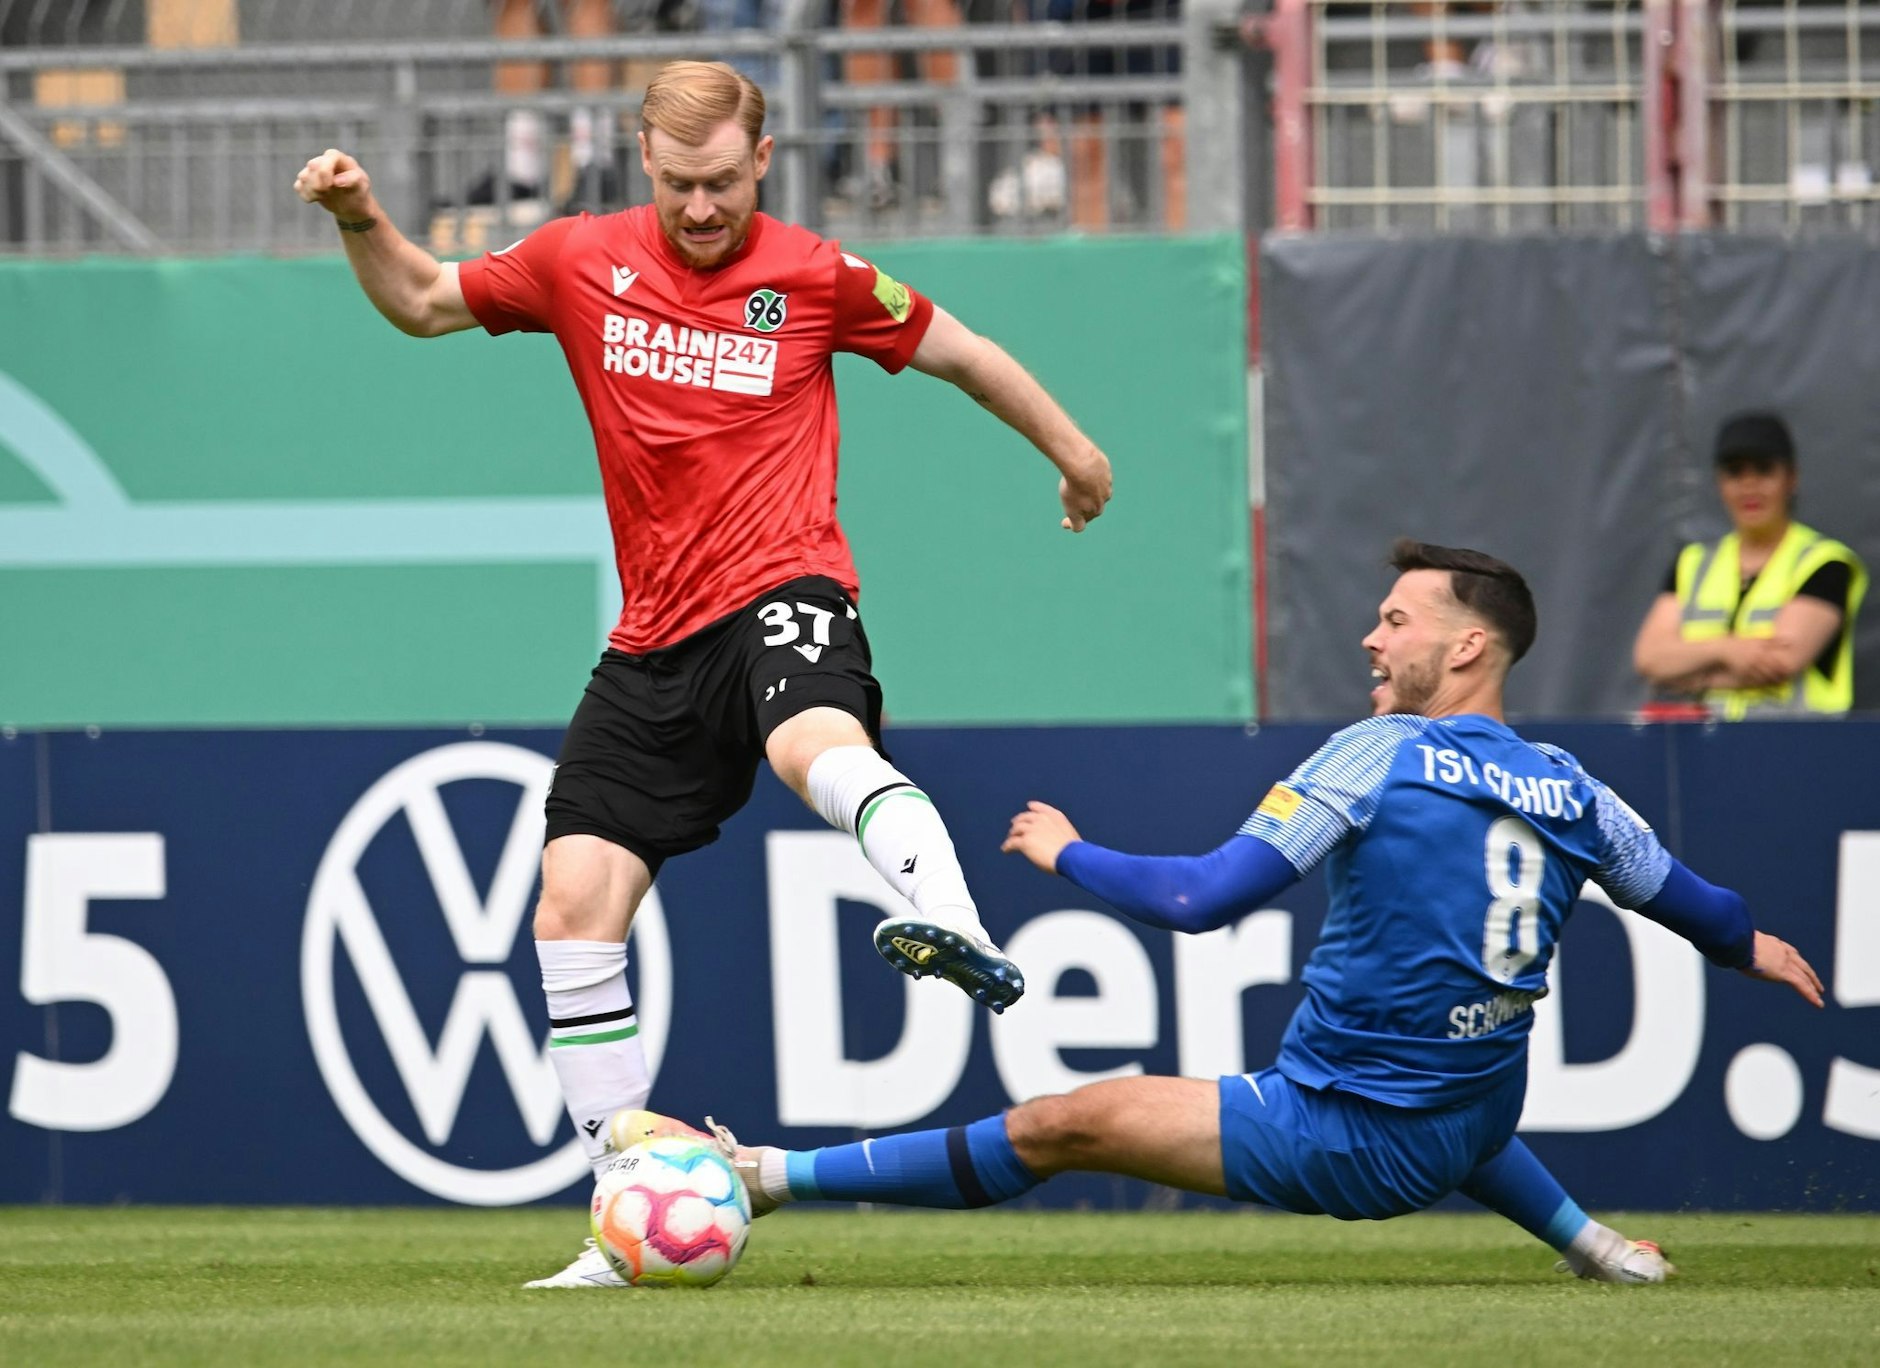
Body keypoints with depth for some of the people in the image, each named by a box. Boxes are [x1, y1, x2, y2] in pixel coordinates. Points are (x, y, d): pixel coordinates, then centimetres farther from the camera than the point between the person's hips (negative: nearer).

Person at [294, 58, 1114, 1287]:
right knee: (574, 907, -2)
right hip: (655, 643, 5)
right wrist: (361, 219, 1)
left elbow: (957, 351, 15)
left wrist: (1071, 450, 25)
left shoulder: (815, 277, 0)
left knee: (821, 745, -40)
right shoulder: (582, 262, 8)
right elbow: (421, 303, 20)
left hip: (780, 597, -5)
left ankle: (957, 933, -66)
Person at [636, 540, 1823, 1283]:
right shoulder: (1569, 790, 3)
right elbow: (1685, 901, 19)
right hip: (1471, 1134, 6)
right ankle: (1592, 1246, 46)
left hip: (1341, 1142, -6)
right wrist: (1759, 949, 42)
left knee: (1060, 1126, -1)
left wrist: (1067, 853, -1)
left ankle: (771, 1175, 1)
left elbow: (1202, 897, -17)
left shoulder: (1379, 758, -14)